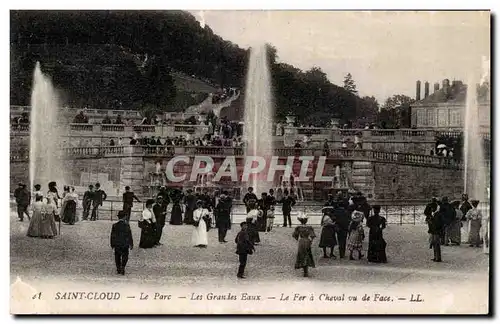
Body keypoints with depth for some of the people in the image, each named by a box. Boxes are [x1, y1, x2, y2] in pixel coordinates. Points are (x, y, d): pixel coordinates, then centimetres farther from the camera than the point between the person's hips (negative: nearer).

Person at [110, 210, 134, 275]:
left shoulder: (115, 225, -5)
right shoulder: (126, 225, -9)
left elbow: (112, 236, 1)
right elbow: (130, 236, -4)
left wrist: (112, 244, 12)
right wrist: (131, 244, 5)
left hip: (117, 245, 2)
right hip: (125, 244, -1)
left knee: (117, 257, 14)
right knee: (125, 257, 7)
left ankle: (118, 269, 14)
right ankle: (122, 267, -10)